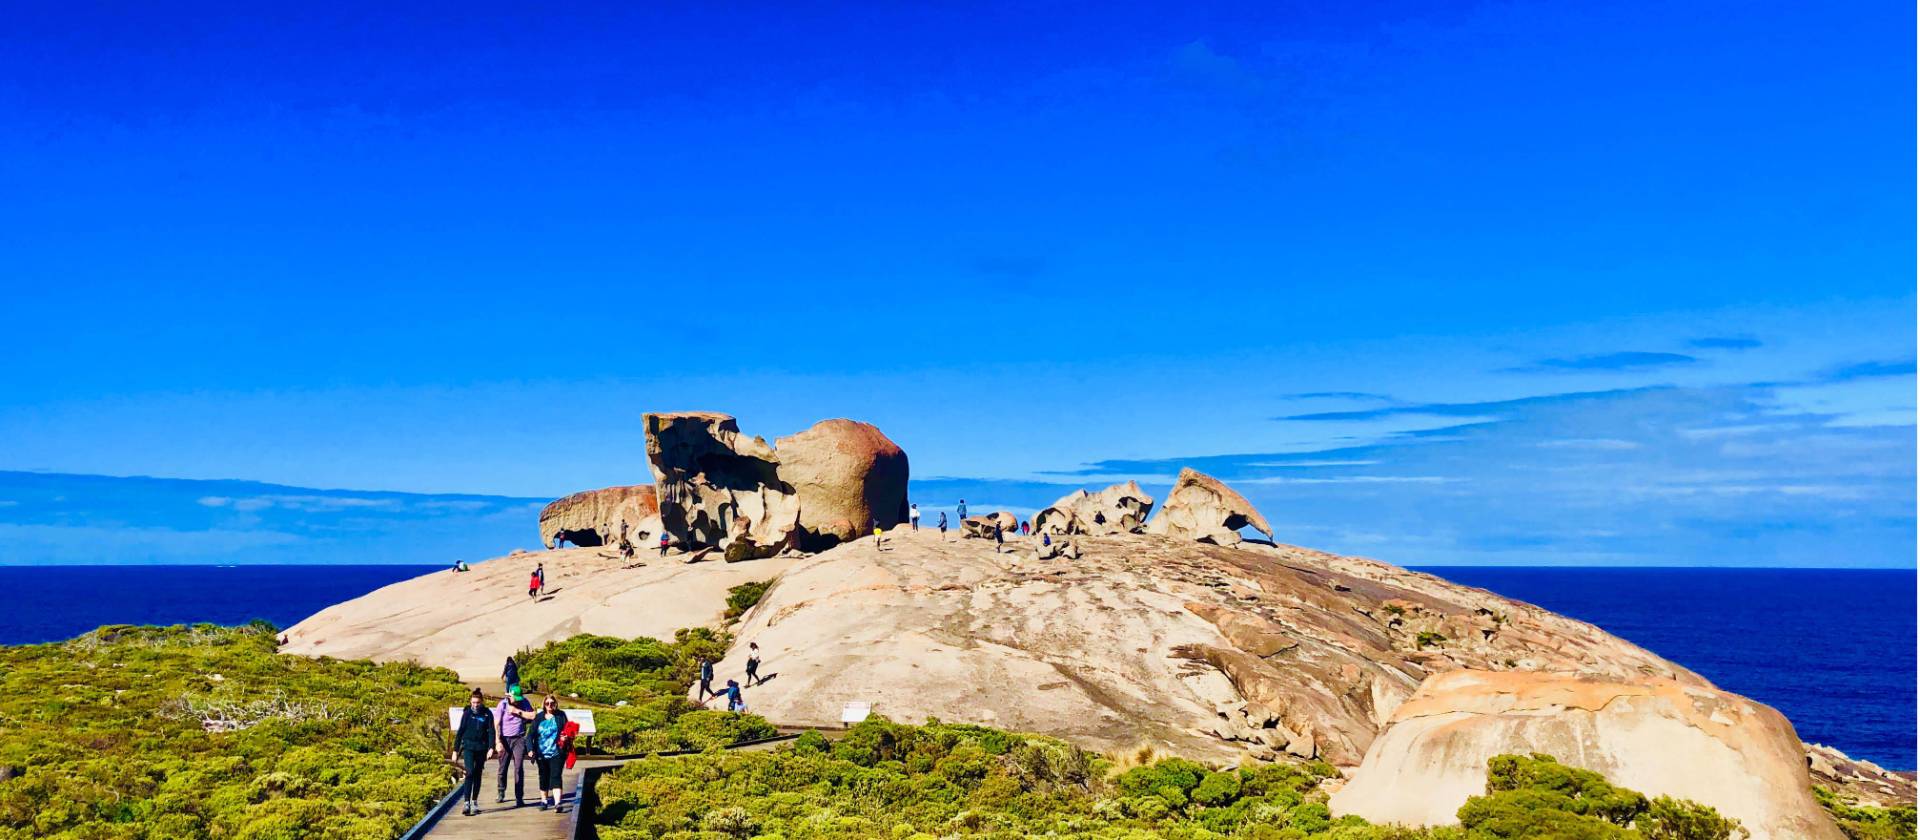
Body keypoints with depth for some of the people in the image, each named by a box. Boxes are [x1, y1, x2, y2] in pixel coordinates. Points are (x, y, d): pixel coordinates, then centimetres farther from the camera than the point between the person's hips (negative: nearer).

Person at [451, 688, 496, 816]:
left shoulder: (487, 714, 1)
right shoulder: (467, 713, 0)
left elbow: (491, 731, 0)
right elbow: (460, 732, 4)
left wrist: (491, 748, -11)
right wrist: (455, 750, 3)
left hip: (481, 748, 1)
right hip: (468, 747, -1)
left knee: (477, 775, 9)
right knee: (470, 773, -15)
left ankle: (475, 802, 20)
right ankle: (467, 803, -18)